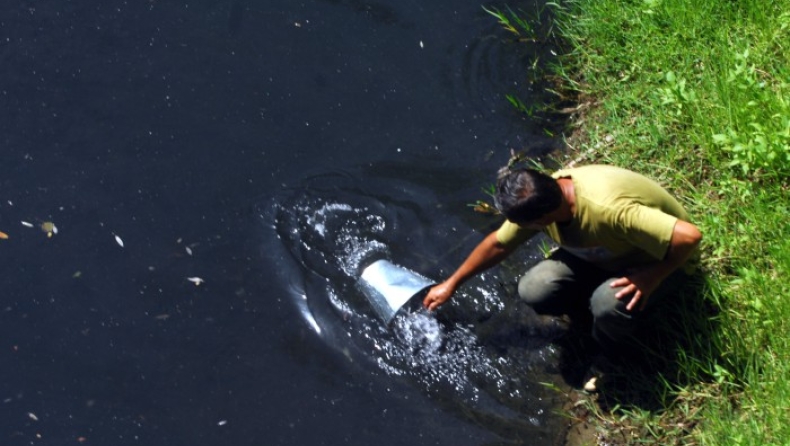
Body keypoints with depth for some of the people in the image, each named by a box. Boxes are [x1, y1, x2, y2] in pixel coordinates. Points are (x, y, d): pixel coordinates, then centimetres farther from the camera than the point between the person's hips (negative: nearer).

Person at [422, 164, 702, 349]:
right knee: (534, 291, -17)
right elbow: (498, 243, -1)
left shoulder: (609, 210, -43)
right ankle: (598, 298, 11)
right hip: (603, 251, 6)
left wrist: (651, 277, -31)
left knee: (608, 304, -36)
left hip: (661, 259, -6)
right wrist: (452, 283, 6)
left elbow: (689, 236, -42)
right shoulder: (539, 199, -19)